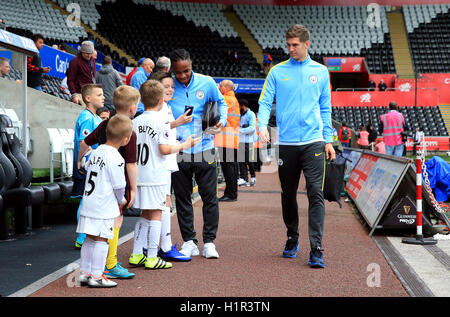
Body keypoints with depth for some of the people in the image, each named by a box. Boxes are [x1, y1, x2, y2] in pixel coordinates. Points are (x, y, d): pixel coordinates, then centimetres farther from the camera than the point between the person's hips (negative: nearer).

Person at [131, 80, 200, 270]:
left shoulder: (136, 121, 8)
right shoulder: (161, 119, -10)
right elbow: (164, 149, -15)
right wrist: (184, 145, -1)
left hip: (139, 175, 6)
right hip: (156, 176, -6)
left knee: (145, 215, 15)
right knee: (156, 215, -1)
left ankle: (136, 254, 17)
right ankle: (152, 258, 0)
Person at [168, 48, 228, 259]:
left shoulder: (206, 83, 0)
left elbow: (221, 102, 15)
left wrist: (222, 121, -3)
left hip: (204, 149, 0)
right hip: (178, 150, 0)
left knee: (209, 196, 3)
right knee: (182, 198, 6)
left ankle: (209, 242, 13)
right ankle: (189, 242, 17)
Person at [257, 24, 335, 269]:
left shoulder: (320, 72, 9)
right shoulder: (277, 72, 6)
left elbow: (325, 108, 13)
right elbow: (265, 102, 3)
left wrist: (329, 140, 8)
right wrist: (262, 126, -16)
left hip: (313, 142, -1)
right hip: (286, 144, 1)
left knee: (316, 194, -10)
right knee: (288, 195, 10)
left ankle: (316, 249, -10)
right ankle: (292, 239, 29)